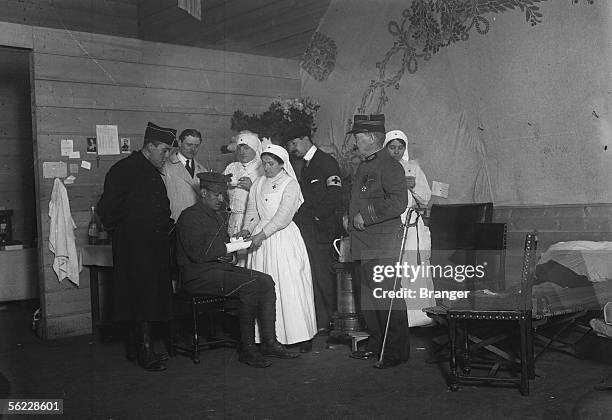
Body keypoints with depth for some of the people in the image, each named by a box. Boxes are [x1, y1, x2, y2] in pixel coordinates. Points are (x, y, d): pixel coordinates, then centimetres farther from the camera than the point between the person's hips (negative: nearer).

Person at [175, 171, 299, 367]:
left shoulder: (218, 215, 22)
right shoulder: (190, 216, -8)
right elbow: (198, 253, -19)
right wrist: (228, 247, -13)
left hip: (223, 267, 9)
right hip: (200, 275, -9)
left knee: (266, 281, -10)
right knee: (249, 284, -29)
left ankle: (269, 342, -10)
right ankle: (246, 348, -21)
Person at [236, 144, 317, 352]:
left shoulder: (290, 184, -2)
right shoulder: (258, 185, 15)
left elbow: (284, 215, -11)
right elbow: (252, 211, 13)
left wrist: (262, 234, -19)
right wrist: (247, 229, -7)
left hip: (284, 238, -5)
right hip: (261, 239, 5)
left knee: (289, 286, -6)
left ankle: (301, 336, 0)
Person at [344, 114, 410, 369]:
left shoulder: (389, 166, -12)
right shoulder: (363, 166, 18)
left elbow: (398, 202, -23)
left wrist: (366, 216, -20)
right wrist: (349, 217, 13)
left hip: (382, 245, -10)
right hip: (361, 244, 10)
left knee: (387, 296, -4)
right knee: (366, 296, 15)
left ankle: (397, 350, 6)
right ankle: (376, 344, 28)